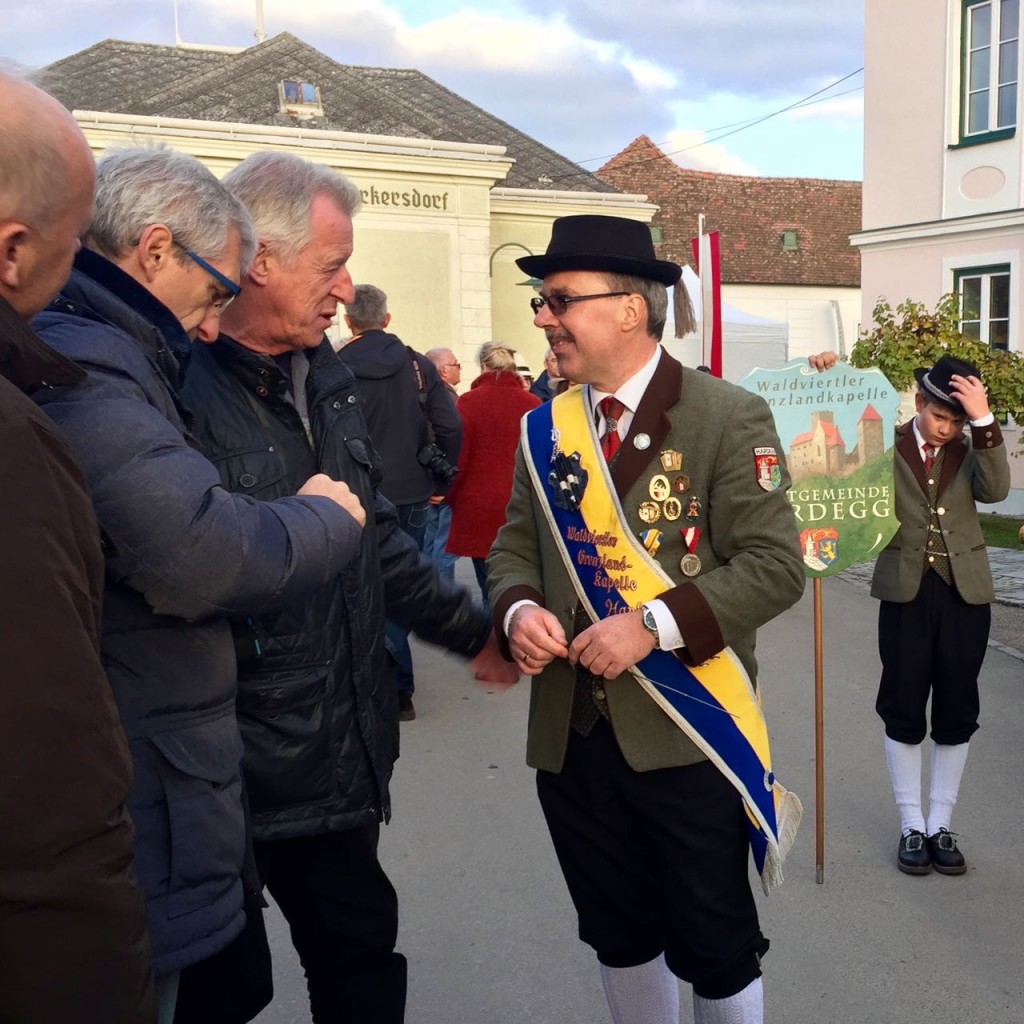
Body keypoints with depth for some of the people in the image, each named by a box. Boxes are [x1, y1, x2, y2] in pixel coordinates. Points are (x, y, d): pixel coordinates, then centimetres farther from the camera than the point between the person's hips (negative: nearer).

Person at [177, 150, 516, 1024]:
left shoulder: (328, 376, 10)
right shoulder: (184, 389, -20)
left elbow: (378, 535, 17)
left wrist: (472, 632, 20)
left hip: (346, 750, 7)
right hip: (237, 777, -7)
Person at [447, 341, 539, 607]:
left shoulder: (469, 401, -7)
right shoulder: (533, 403, -2)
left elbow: (457, 458, -5)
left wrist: (452, 499, 10)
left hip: (479, 508, -2)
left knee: (490, 589, 6)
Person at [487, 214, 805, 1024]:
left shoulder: (728, 418, -9)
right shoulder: (545, 428, 8)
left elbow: (775, 565, -14)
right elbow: (515, 548, 11)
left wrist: (653, 625, -24)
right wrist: (519, 610, -11)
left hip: (688, 731, -5)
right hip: (572, 732, 5)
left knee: (715, 943, 11)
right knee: (618, 933, 20)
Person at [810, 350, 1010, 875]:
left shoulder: (969, 450, 6)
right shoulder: (885, 444, 1)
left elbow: (995, 489, -12)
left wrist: (984, 420, -21)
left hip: (964, 592, 2)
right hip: (906, 591, -2)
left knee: (956, 711, 7)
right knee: (903, 709, 4)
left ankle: (940, 825, 20)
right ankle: (911, 825, 17)